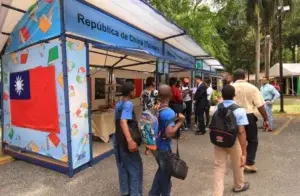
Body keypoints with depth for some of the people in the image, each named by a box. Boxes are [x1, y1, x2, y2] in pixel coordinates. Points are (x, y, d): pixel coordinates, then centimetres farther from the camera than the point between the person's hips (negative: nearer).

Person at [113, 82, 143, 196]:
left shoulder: (118, 104, 8)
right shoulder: (128, 104, -19)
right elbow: (123, 122, -34)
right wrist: (130, 141, -45)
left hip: (118, 141, 9)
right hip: (125, 142, -8)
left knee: (122, 167, 19)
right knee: (135, 168, 7)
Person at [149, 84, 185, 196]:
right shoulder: (169, 113, -25)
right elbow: (169, 134, -32)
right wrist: (180, 122, -19)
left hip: (154, 146, 7)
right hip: (164, 148, -7)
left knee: (162, 170, 28)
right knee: (166, 174, 17)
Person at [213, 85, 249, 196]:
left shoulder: (216, 109, -4)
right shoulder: (239, 110, -15)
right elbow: (241, 132, -21)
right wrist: (244, 153, -18)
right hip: (234, 141, -2)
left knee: (219, 167, 10)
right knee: (237, 165, 23)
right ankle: (239, 186, 48)